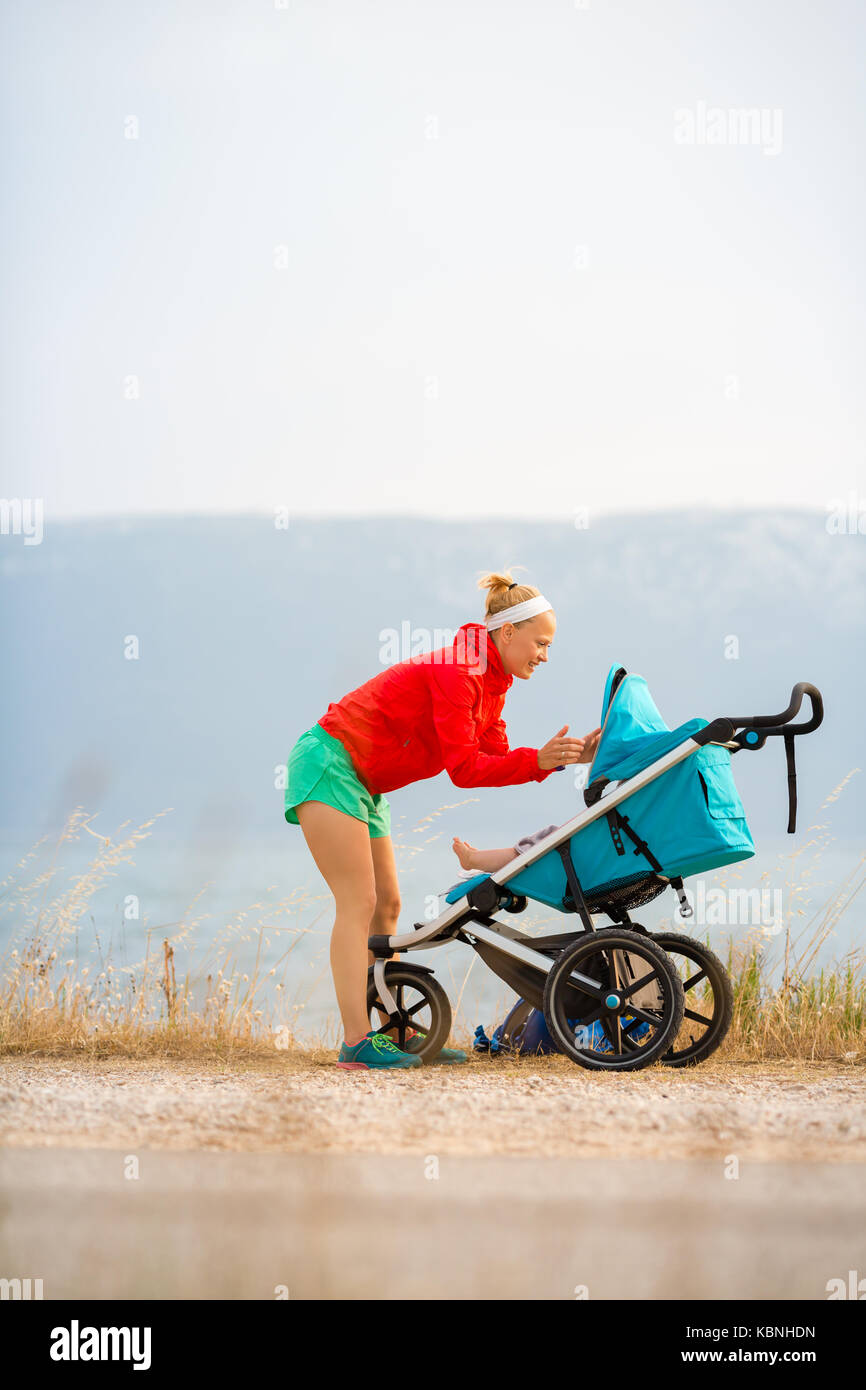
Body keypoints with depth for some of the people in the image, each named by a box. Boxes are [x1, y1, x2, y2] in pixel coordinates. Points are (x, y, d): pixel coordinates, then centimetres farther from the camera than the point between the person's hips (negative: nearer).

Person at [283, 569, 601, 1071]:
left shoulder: (490, 682, 10)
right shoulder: (457, 671, -20)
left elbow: (496, 759, 5)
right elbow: (465, 768, -24)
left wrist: (565, 757, -3)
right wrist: (538, 761, -27)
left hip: (363, 785, 10)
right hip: (329, 762, -10)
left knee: (387, 906, 7)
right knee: (359, 903, -15)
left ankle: (397, 1035, 8)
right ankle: (358, 1043, -18)